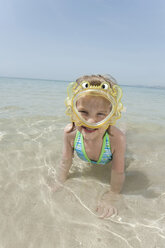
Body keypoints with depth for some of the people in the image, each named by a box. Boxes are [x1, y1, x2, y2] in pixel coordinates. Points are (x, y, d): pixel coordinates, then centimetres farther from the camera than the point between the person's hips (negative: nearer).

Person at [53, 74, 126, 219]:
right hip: (86, 162, 2)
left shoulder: (117, 139, -47)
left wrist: (109, 198, -32)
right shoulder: (70, 133, -39)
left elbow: (118, 174, -33)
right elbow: (65, 162, -22)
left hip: (107, 163, -1)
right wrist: (60, 183, -16)